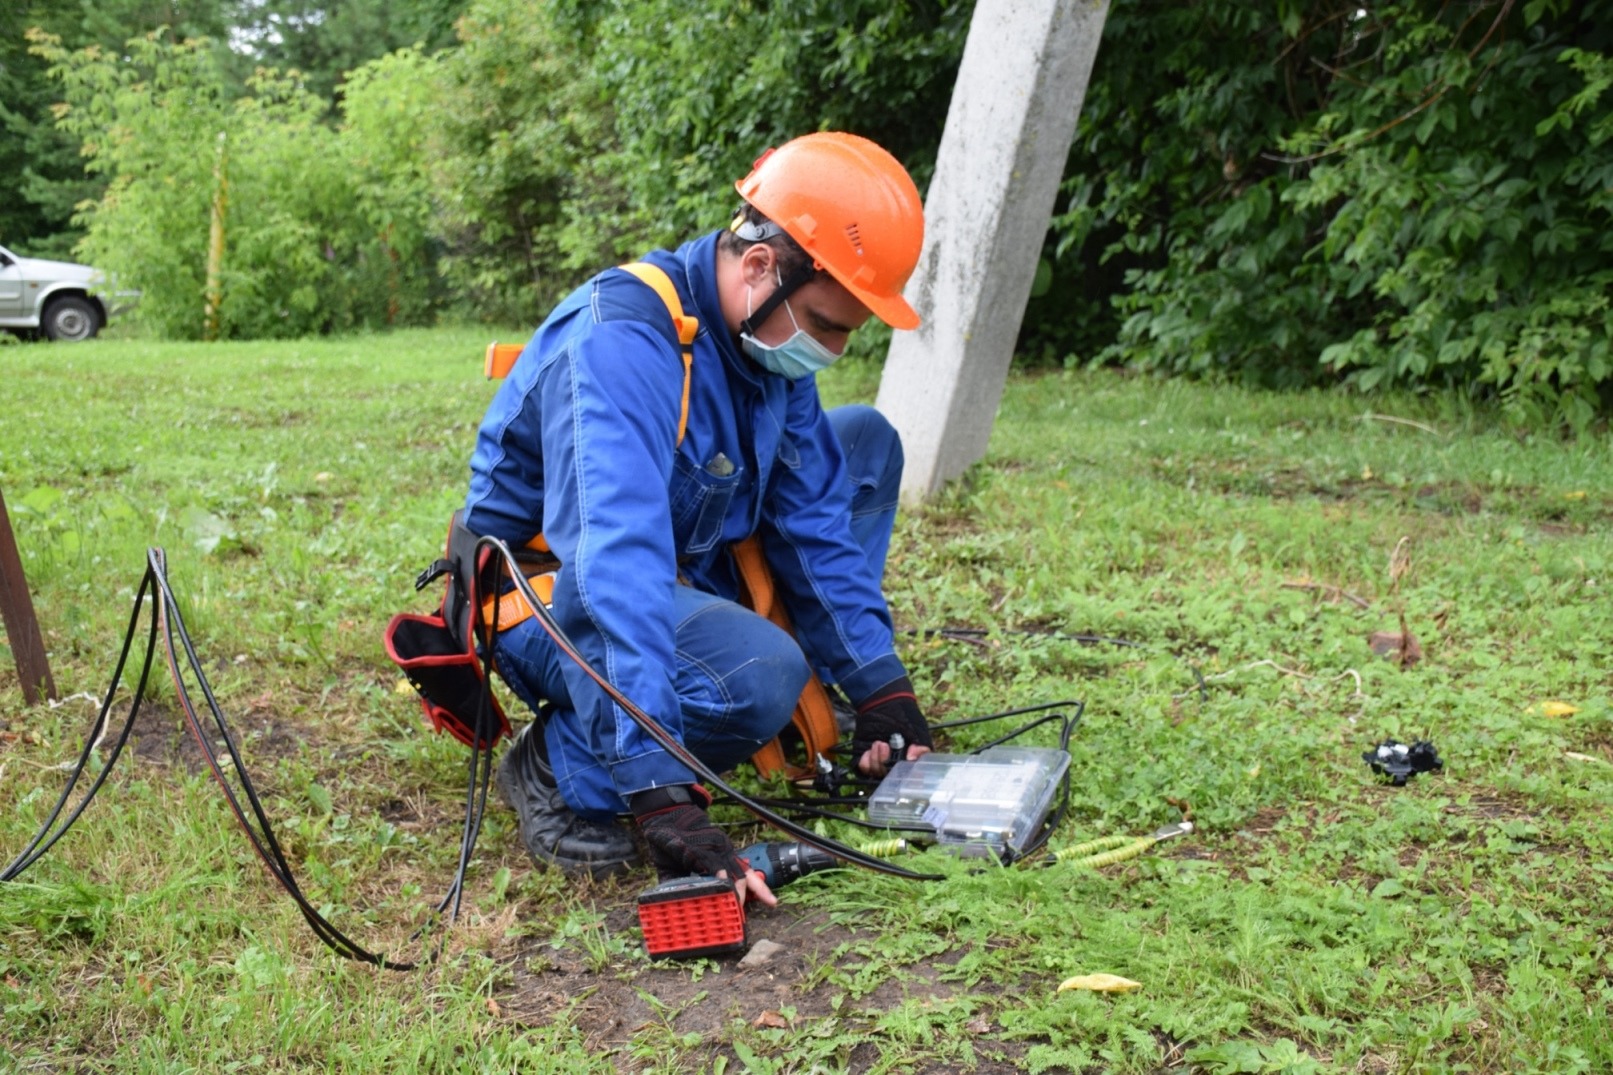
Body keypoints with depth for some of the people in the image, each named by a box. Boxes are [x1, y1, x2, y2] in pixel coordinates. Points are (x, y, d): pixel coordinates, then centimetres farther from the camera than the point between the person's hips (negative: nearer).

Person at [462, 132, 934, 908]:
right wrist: (666, 801, -48)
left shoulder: (770, 333, -5)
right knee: (761, 674, -36)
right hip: (555, 596, -8)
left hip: (687, 573, 9)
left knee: (866, 441, 3)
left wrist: (879, 689, -4)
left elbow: (813, 521, 2)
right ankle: (558, 763, -9)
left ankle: (803, 727, 6)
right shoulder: (624, 339, -31)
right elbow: (620, 560, -42)